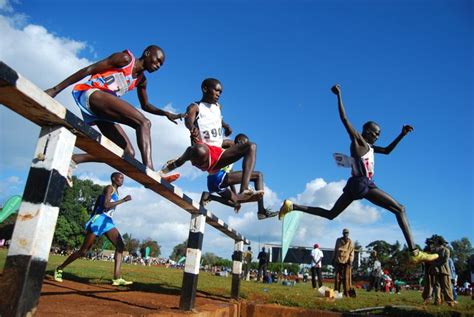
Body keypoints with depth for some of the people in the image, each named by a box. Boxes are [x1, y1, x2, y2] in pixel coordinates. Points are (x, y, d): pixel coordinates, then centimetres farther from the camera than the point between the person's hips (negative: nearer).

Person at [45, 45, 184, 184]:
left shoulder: (141, 80, 21)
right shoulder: (125, 59, 0)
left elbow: (145, 105, 31)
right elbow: (88, 70, -4)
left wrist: (166, 113, 13)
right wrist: (56, 89, -8)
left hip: (102, 112, 9)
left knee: (128, 153, -2)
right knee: (143, 122, -26)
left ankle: (73, 159, -3)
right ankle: (150, 171, -43)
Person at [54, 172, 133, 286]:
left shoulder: (116, 192, 20)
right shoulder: (109, 188, -6)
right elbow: (106, 205, -21)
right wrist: (123, 200, -21)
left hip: (108, 221, 9)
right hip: (99, 219, -8)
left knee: (120, 246, -9)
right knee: (83, 251, -2)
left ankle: (117, 278, -15)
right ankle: (60, 268, 18)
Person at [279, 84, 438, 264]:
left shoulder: (368, 146, 25)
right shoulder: (357, 140, -2)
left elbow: (387, 151, 34)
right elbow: (344, 119, -8)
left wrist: (401, 135, 27)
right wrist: (339, 95, -9)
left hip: (358, 185, 10)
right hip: (361, 184, -10)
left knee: (330, 214, 11)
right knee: (400, 209, -5)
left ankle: (292, 206, 3)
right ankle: (414, 252, -13)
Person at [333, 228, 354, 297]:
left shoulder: (350, 242, 4)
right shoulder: (338, 240, 10)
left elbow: (352, 252, 0)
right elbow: (335, 250, 16)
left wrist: (351, 261, -11)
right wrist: (333, 259, 14)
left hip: (347, 261, -2)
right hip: (338, 261, 2)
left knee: (347, 277, -3)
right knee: (338, 277, 4)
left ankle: (346, 292, 2)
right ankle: (337, 291, 10)